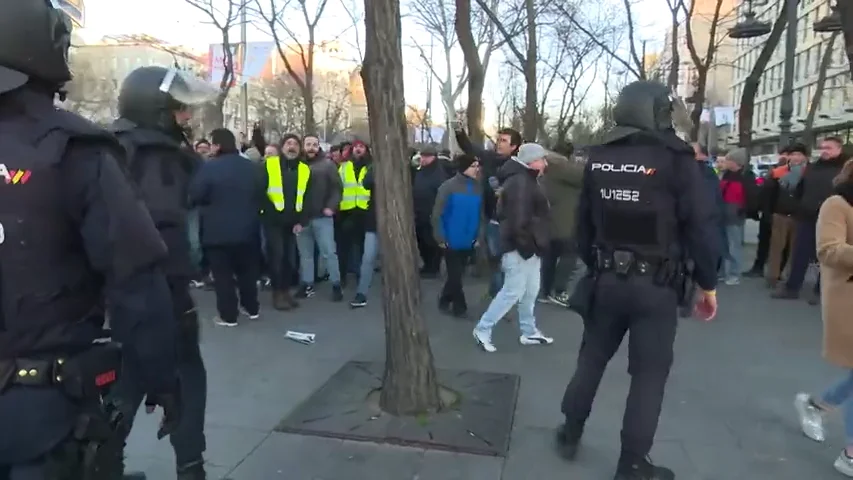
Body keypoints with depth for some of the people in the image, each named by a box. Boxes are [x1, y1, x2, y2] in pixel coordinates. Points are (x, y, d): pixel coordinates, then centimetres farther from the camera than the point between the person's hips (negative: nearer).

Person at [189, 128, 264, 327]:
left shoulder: (209, 167, -14)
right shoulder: (252, 167, 3)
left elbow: (194, 197, -12)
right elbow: (261, 195, 13)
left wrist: (212, 203, 7)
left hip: (218, 231, -5)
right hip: (248, 229, 5)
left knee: (223, 274, 4)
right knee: (248, 270, 17)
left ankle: (228, 315, 8)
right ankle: (252, 309, 25)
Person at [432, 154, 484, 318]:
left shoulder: (478, 187, 0)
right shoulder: (448, 186, -13)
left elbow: (480, 213, 4)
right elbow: (437, 214, -12)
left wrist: (478, 235, -1)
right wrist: (440, 237, -14)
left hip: (468, 240, 5)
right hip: (452, 241, -5)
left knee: (457, 274, 16)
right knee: (455, 275, 3)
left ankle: (445, 301, 35)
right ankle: (459, 307, 18)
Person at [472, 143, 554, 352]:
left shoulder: (526, 180, 15)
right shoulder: (519, 182, -19)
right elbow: (518, 220, -26)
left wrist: (534, 245, 15)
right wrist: (527, 245, -19)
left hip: (529, 248, 11)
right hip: (520, 248, -11)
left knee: (530, 291, 17)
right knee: (513, 291, -4)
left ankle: (529, 332, 28)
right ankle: (483, 330, 7)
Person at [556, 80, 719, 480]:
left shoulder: (598, 159, 3)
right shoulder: (674, 158, -11)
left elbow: (584, 221, 9)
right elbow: (699, 225, -12)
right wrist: (707, 283, 0)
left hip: (606, 279, 5)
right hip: (656, 286, -4)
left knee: (591, 359, 19)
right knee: (649, 374, 8)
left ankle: (570, 435, 32)